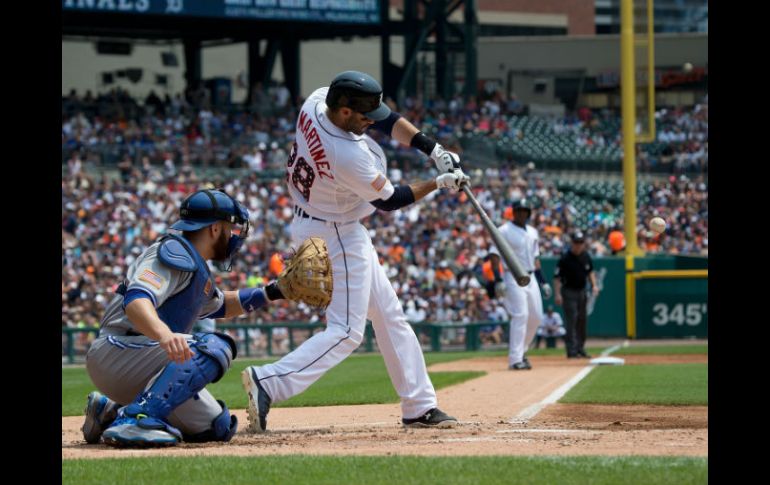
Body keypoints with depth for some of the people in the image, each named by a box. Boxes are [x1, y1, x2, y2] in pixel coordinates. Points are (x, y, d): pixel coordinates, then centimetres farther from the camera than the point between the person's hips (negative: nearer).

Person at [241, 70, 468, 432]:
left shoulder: (317, 101, -12)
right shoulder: (348, 156, -34)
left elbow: (386, 119, 0)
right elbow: (388, 200, -16)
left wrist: (434, 150, -7)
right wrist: (439, 184, -5)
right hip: (337, 236, -10)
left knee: (389, 315, 16)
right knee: (346, 332, -8)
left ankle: (419, 406, 22)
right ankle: (268, 382, -18)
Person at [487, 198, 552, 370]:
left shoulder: (532, 232, 15)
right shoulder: (504, 231, -7)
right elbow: (494, 255, -13)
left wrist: (543, 281, 16)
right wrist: (498, 280, -23)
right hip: (514, 278, -7)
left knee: (536, 316, 8)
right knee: (520, 315, -16)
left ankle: (520, 351, 24)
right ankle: (515, 359, -16)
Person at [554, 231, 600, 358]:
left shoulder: (586, 256, 4)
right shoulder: (565, 258, -14)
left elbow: (590, 271, 19)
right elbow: (557, 277, -14)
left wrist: (594, 285, 5)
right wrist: (558, 294, -22)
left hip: (582, 291, 7)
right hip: (569, 291, -7)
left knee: (582, 320, 11)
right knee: (571, 320, -12)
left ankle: (580, 348, 22)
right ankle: (572, 350, -13)